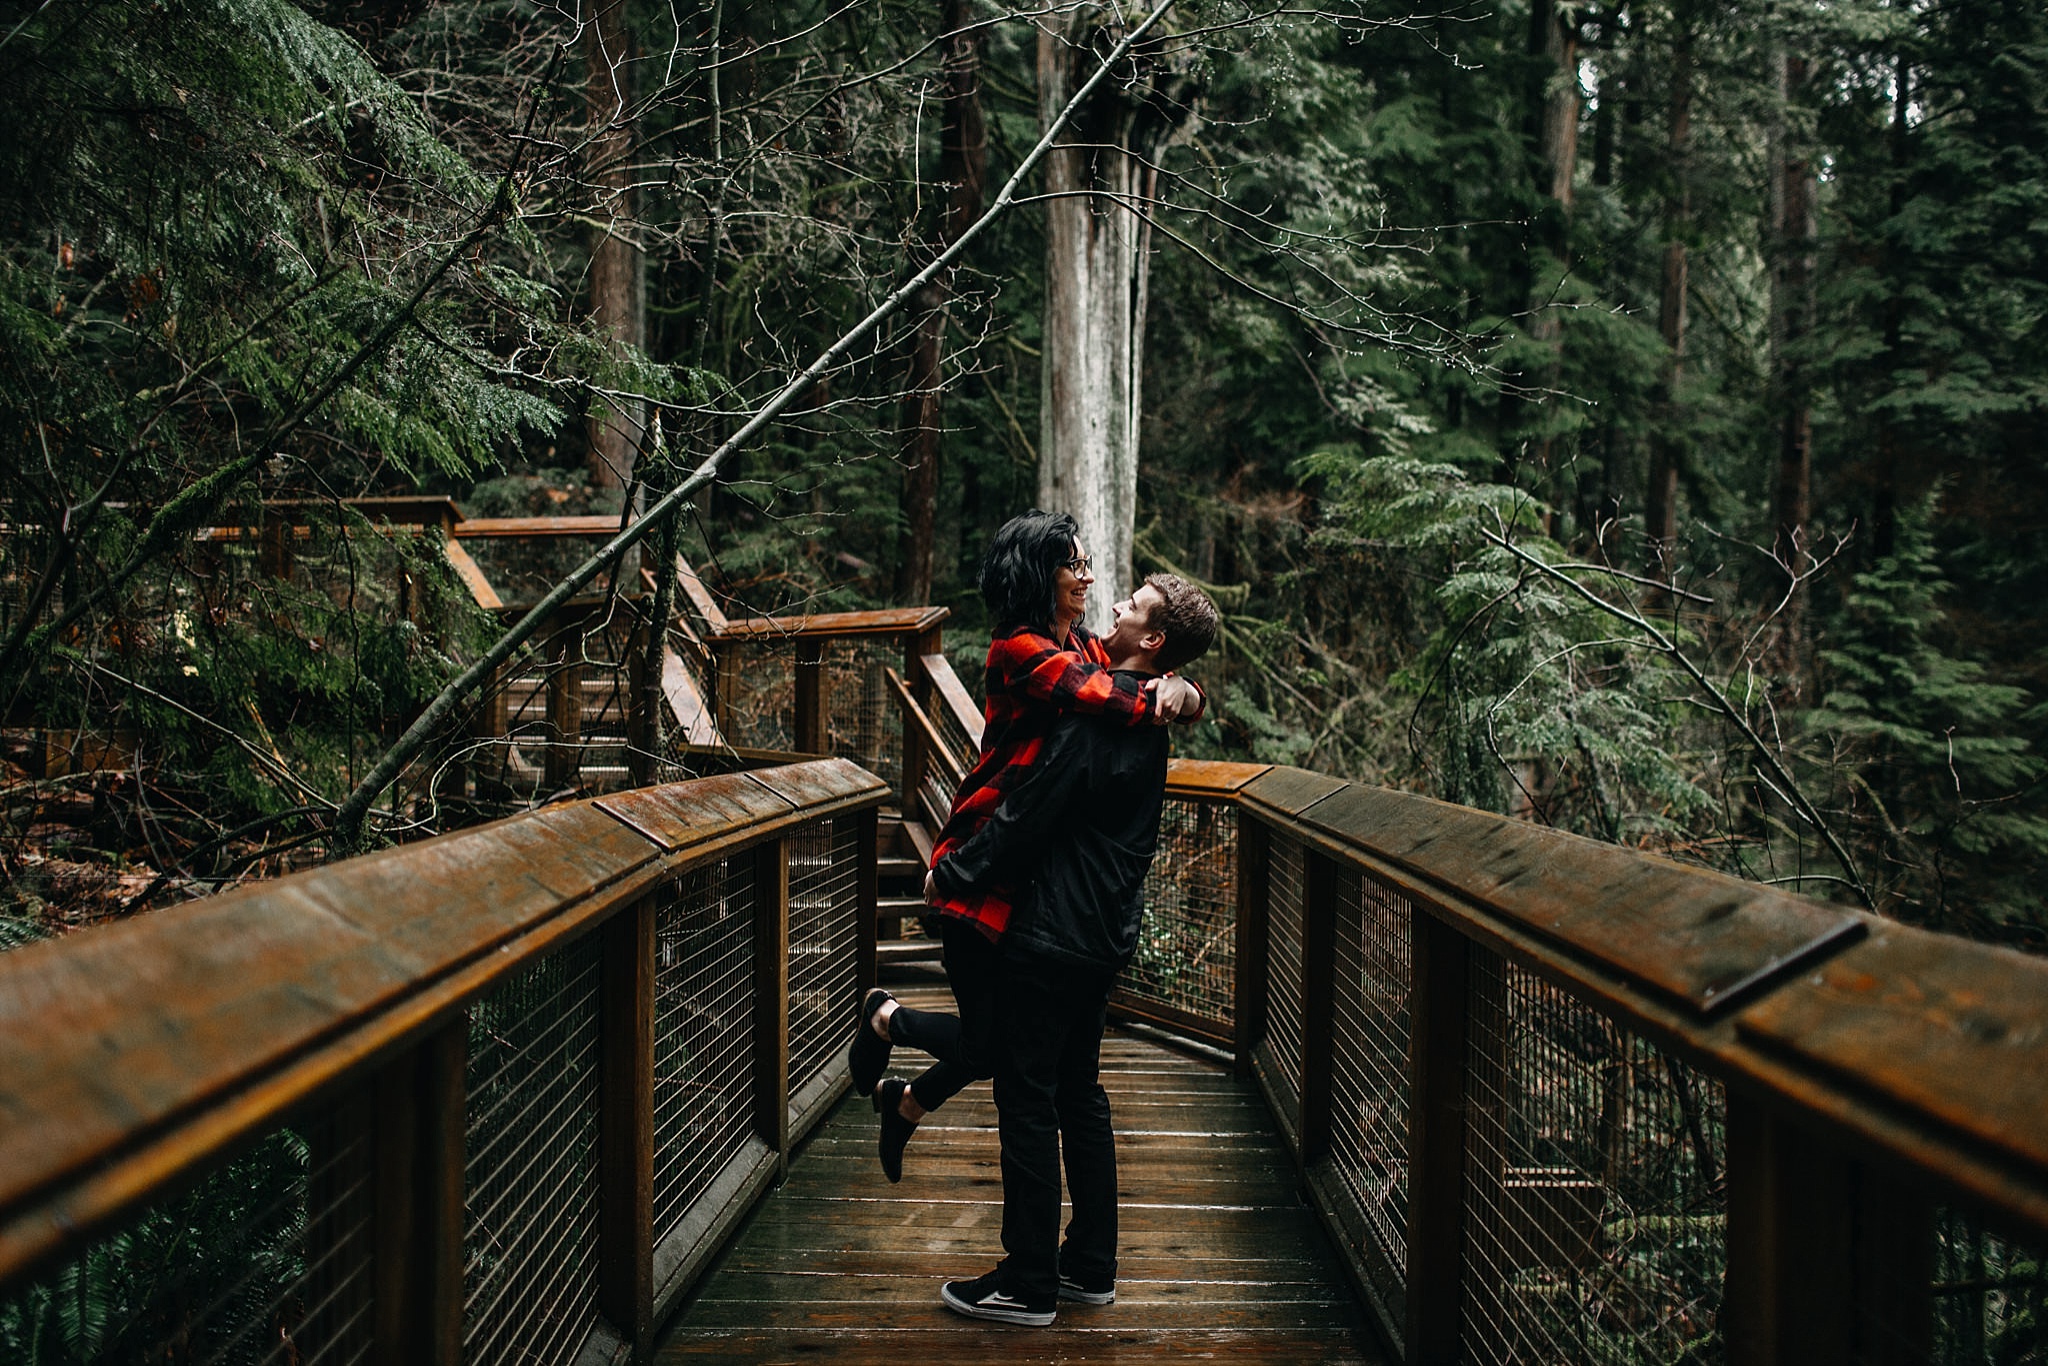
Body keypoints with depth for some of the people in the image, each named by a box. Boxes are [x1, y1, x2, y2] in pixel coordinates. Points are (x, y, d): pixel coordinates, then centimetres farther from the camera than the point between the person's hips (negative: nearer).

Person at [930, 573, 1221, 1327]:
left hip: (1052, 936, -9)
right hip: (1103, 935, 9)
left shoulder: (1095, 717, -20)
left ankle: (1028, 1284, 7)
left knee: (1028, 1102, -1)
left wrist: (952, 872, -7)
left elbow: (1026, 817, -18)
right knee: (1080, 1096, 16)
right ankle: (1090, 1266, 24)